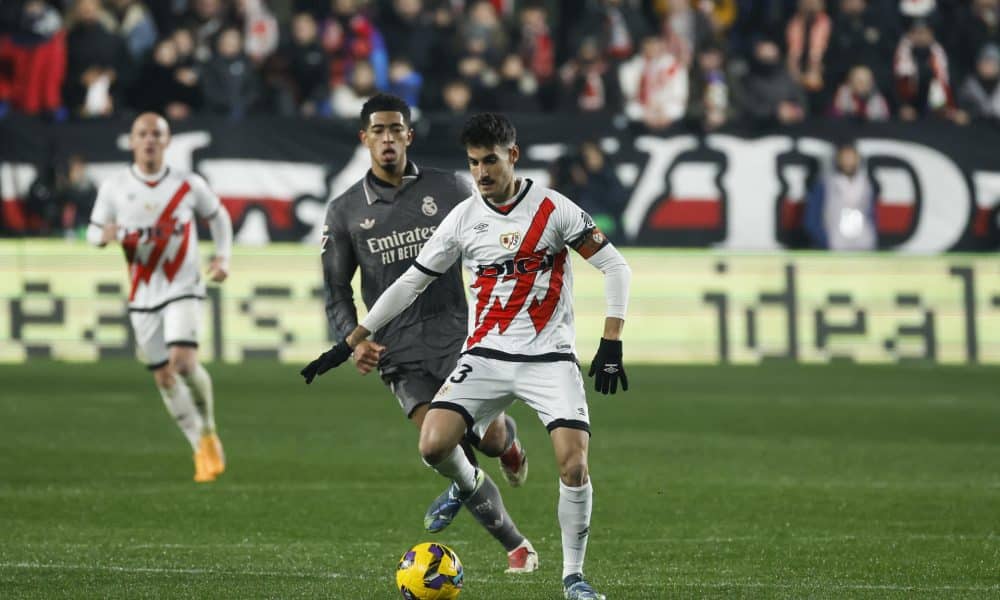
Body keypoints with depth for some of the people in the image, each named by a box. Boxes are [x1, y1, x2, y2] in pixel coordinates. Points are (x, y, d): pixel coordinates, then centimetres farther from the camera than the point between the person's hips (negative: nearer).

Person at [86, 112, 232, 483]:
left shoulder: (188, 185, -2)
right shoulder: (114, 188, 0)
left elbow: (218, 217, 14)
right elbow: (93, 232, 6)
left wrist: (222, 257, 0)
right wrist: (105, 236, -18)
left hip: (183, 289, -2)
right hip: (143, 295, 2)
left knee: (184, 362, -22)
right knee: (164, 378, 4)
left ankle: (209, 432, 2)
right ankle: (202, 450, 20)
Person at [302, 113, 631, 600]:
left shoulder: (553, 209, -5)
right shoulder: (464, 218, 3)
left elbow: (615, 266, -2)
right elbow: (411, 282, 10)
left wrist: (611, 342, -12)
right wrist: (351, 343, 9)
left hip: (550, 358, -2)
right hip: (485, 355, 2)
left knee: (574, 466, -17)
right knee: (434, 446, -18)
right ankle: (467, 487, 18)